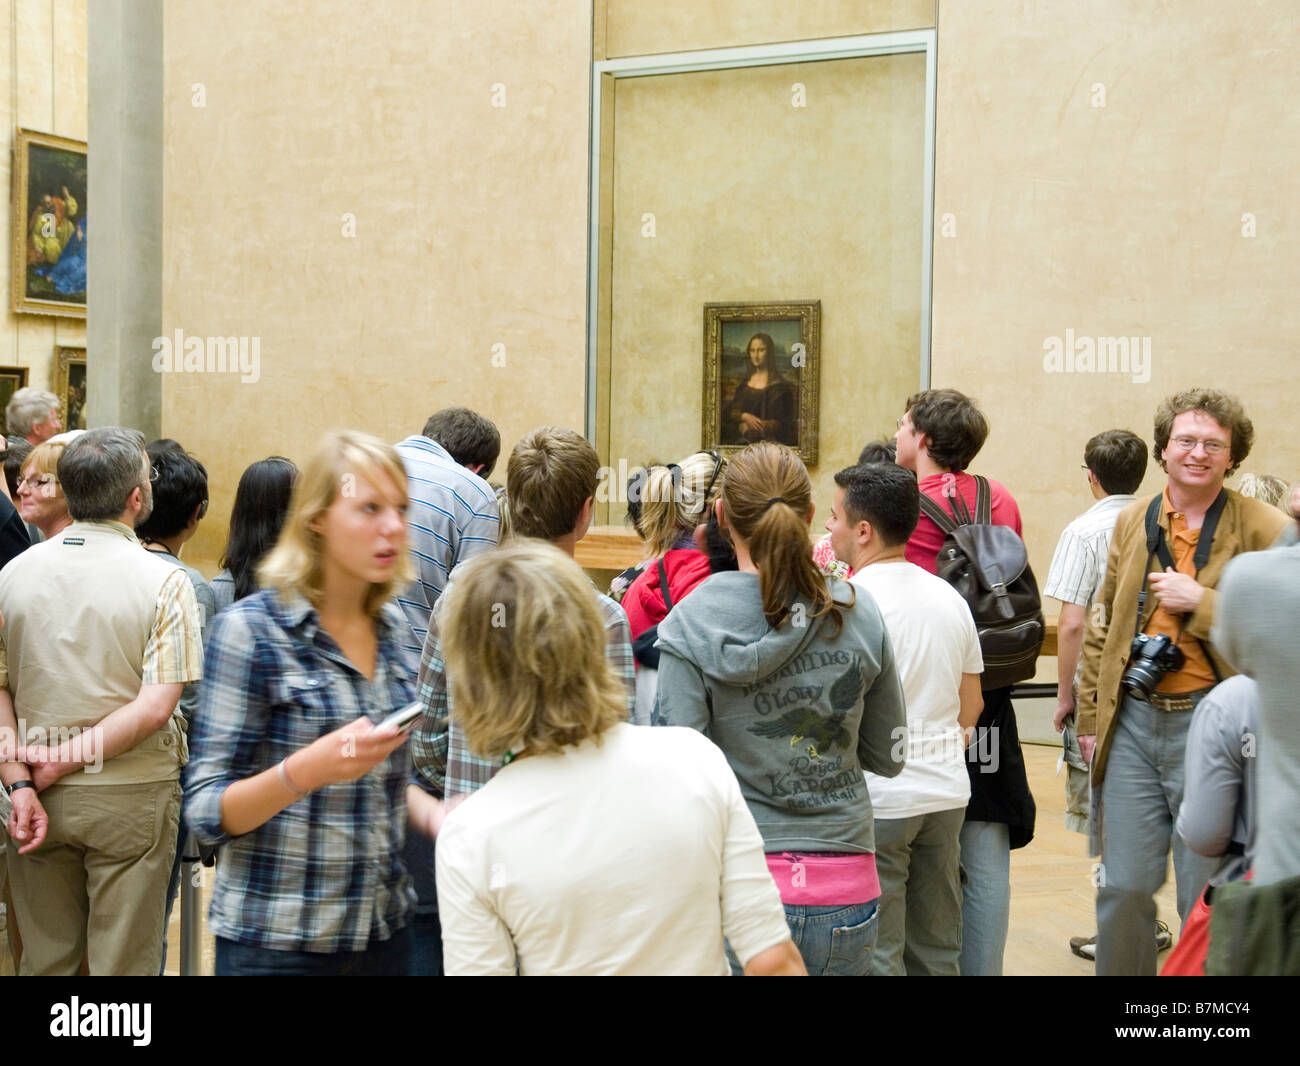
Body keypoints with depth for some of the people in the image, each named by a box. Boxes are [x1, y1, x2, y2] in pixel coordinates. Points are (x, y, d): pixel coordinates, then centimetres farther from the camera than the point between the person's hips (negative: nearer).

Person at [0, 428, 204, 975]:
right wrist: (69, 758, -12)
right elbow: (155, 706, -19)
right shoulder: (163, 581, -11)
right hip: (131, 798, -4)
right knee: (123, 962, 7)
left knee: (44, 956, 16)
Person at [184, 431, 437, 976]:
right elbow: (206, 812, -14)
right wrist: (308, 768, -29)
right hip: (276, 944, -5)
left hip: (384, 929, 6)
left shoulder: (391, 626, 4)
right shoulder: (249, 629, -14)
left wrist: (433, 813, -1)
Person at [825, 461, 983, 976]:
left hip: (877, 800, -7)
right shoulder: (949, 597, 9)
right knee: (937, 950, 15)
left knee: (875, 956, 1)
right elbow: (971, 705, 14)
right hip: (947, 793, 7)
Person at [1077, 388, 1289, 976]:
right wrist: (1090, 716, 13)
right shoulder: (1133, 521, 9)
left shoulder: (1266, 529, -4)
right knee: (1123, 887, 8)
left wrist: (1201, 603, -15)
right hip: (1132, 721, 4)